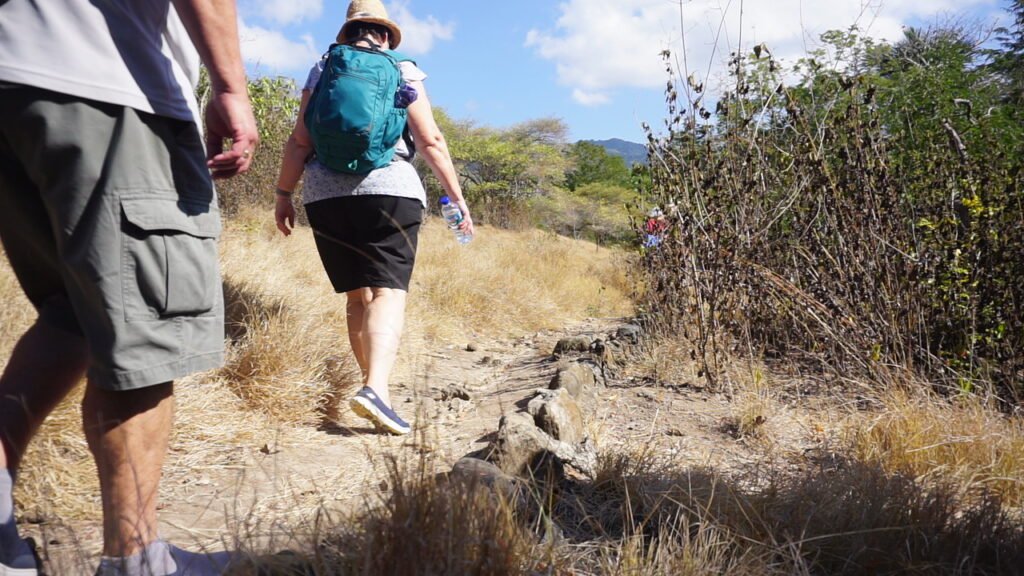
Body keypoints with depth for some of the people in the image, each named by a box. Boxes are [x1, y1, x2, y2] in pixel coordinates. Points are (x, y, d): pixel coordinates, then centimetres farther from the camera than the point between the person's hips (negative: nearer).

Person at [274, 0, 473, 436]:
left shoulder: (321, 71, 15)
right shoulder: (403, 72, 8)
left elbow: (300, 142, 7)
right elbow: (431, 142, 1)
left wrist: (283, 194, 13)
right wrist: (456, 196, 3)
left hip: (325, 194, 3)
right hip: (389, 189, -3)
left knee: (357, 294, 10)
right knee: (389, 291, -9)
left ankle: (373, 385, 15)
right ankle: (376, 387, -27)